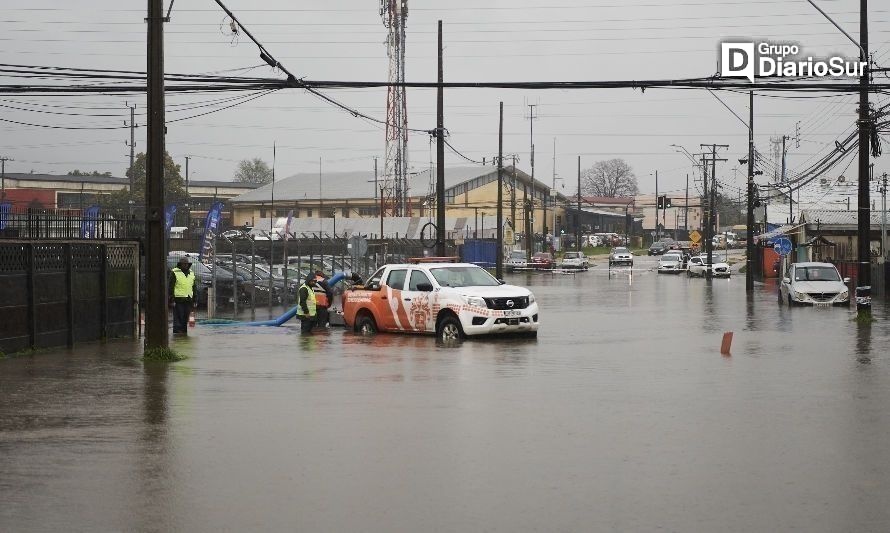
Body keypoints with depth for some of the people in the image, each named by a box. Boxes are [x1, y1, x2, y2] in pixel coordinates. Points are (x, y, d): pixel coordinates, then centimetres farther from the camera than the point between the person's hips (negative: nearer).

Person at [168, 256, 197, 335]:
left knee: (185, 319, 8)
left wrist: (194, 300, 15)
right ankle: (177, 332, -5)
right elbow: (170, 287, -4)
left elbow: (194, 288, 20)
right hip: (178, 300, -5)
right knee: (178, 319, -7)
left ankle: (184, 332, 14)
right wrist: (172, 300, -10)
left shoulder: (191, 274, 15)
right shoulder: (174, 273, -1)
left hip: (188, 301, 5)